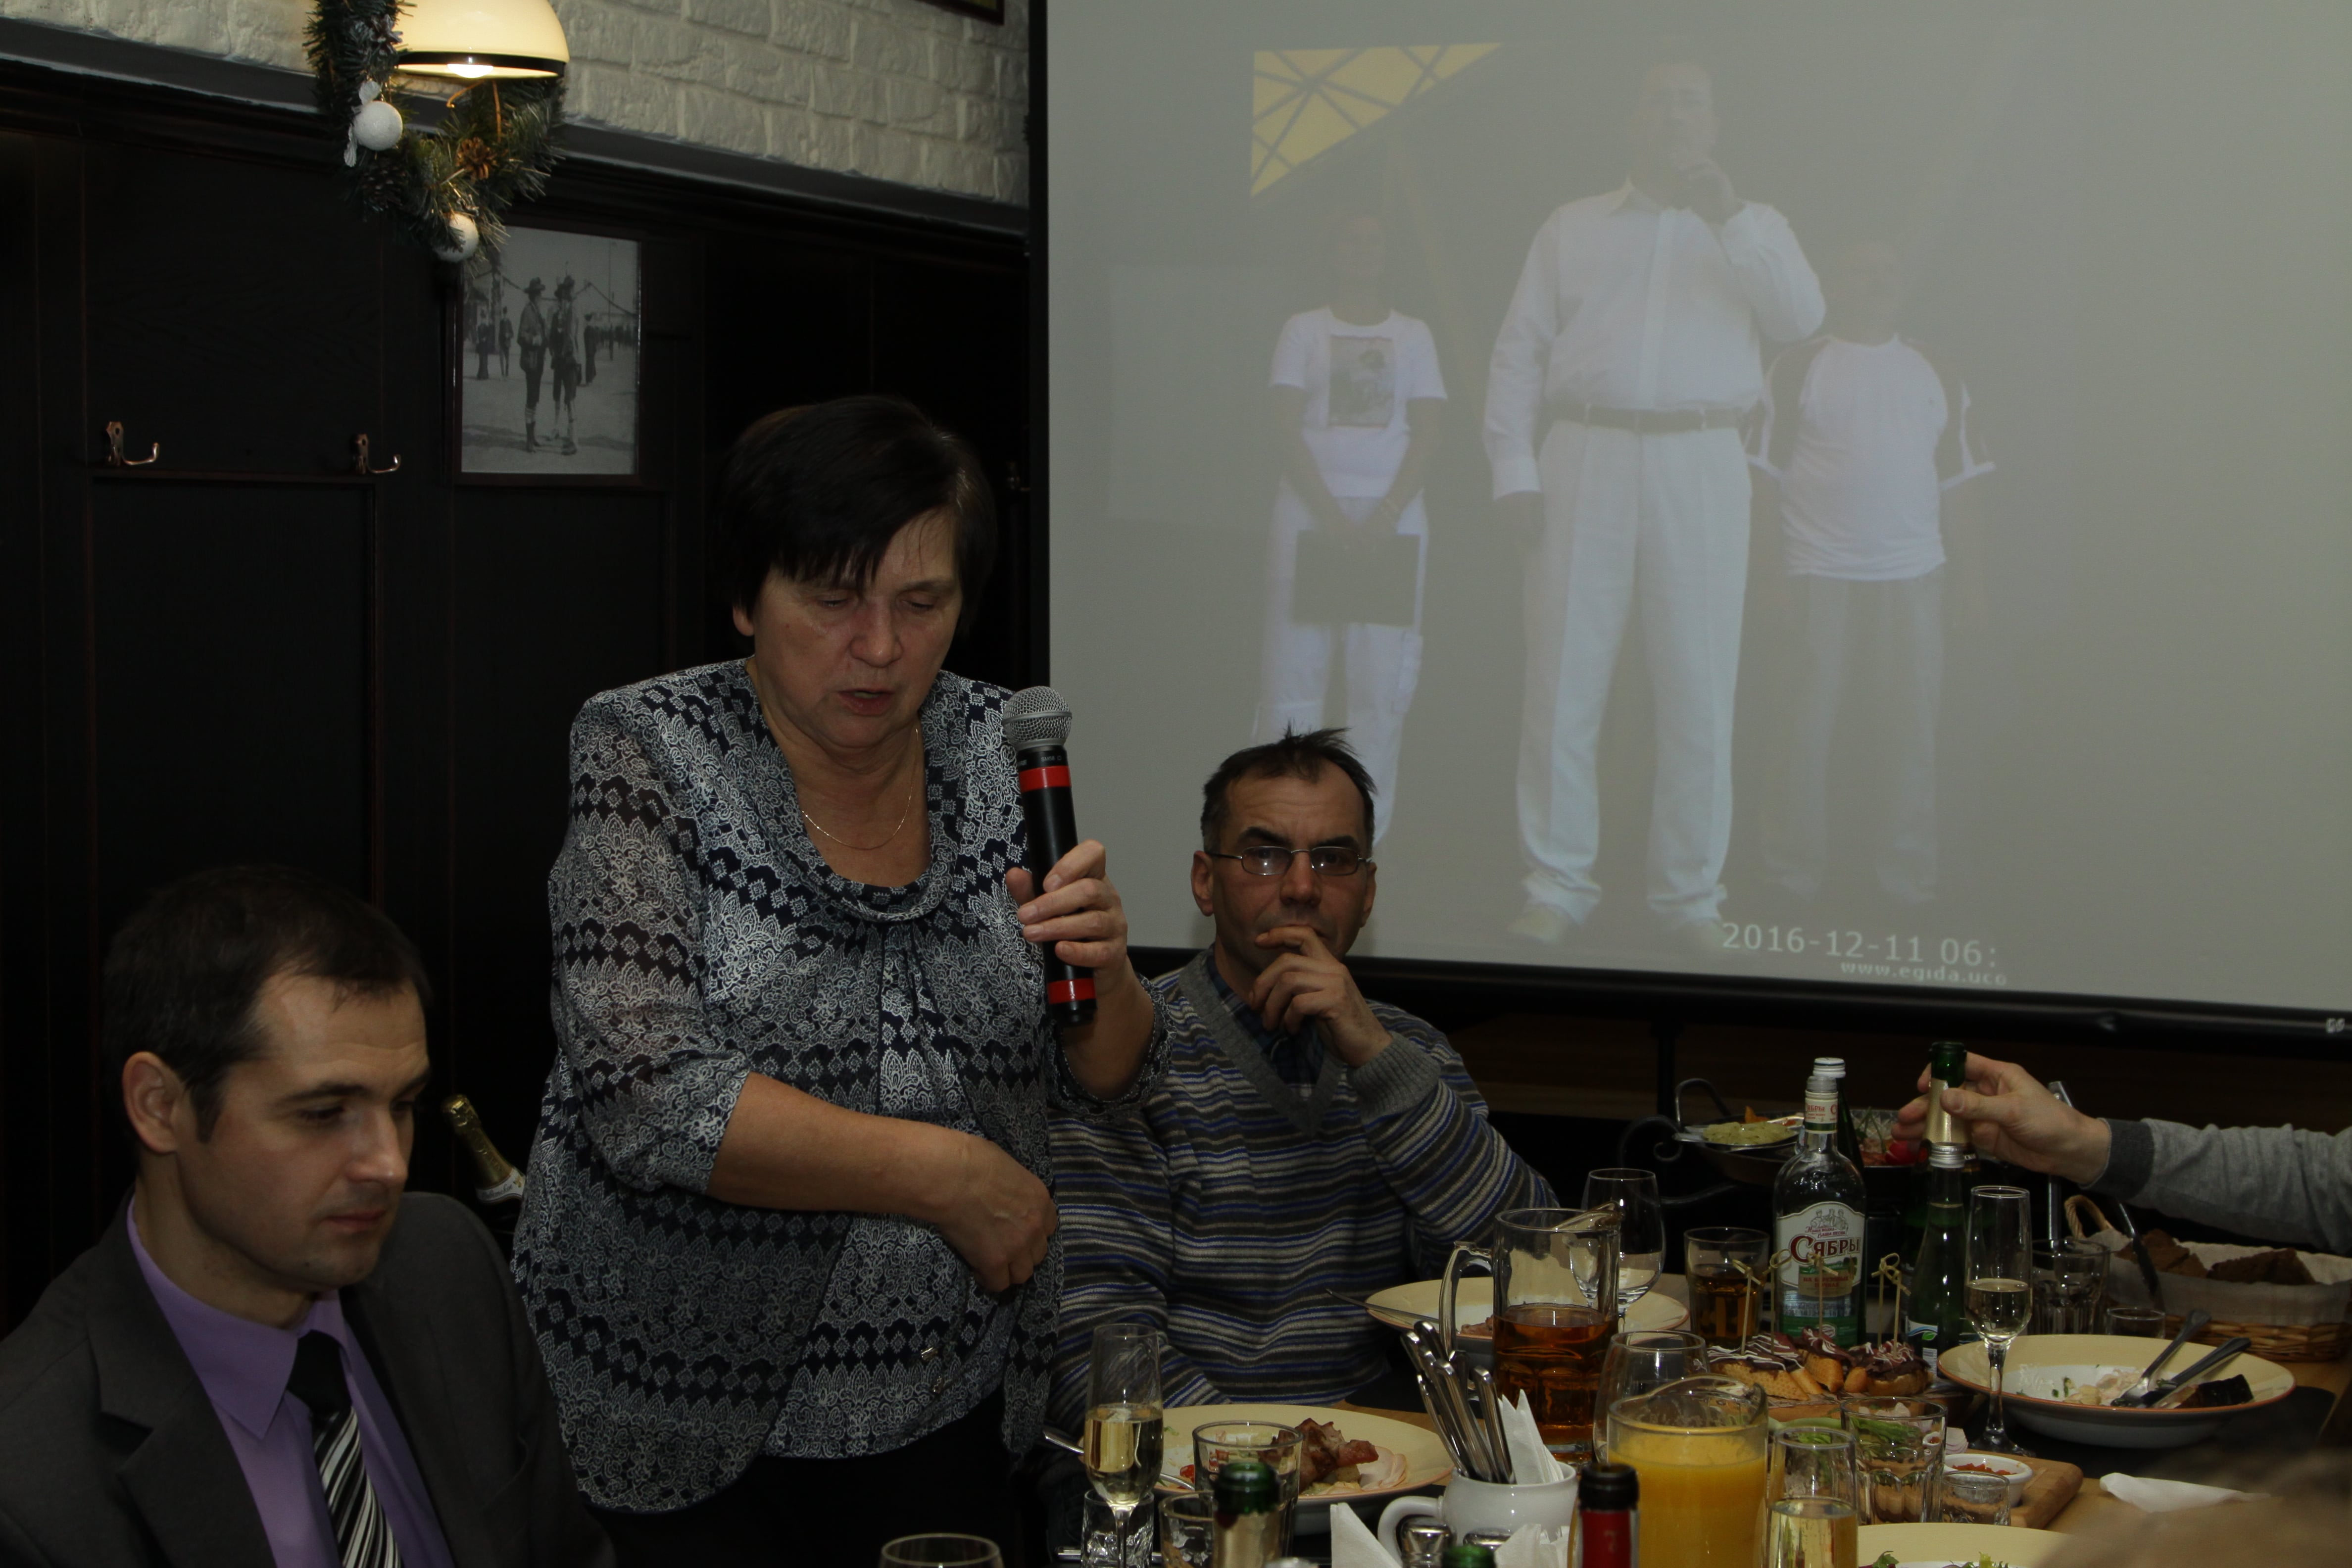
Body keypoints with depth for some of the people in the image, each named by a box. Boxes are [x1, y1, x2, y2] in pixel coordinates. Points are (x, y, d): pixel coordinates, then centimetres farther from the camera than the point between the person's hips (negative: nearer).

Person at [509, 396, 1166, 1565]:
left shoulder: (993, 753, 1)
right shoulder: (654, 756, -11)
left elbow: (1106, 1084, 4)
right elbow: (647, 1099, -22)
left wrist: (1104, 970, -17)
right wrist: (945, 1173, -19)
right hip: (687, 1427, -4)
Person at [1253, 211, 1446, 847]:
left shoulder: (1413, 334, 12)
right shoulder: (1303, 329, 9)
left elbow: (1428, 433, 4)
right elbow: (1287, 426, -1)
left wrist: (1387, 513, -11)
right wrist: (1329, 513, -13)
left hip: (1393, 513, 1)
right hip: (1310, 509, -1)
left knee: (1383, 674, -4)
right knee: (1294, 663, -5)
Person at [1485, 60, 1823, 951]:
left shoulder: (1753, 228, 16)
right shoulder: (1572, 229, 16)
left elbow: (1802, 318, -4)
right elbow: (1519, 353, 9)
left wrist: (1727, 219, -11)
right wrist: (1514, 471, -3)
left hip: (1700, 467, 0)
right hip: (1584, 458, 0)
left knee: (1699, 693, 0)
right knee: (1562, 684, -3)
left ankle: (1690, 896, 7)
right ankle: (1557, 889, 4)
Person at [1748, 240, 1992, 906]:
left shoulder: (1937, 377, 14)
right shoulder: (1798, 369, 3)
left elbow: (1957, 484, 14)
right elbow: (1766, 475, 1)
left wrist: (1976, 583, 8)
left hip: (1914, 576, 3)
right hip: (1821, 575, -3)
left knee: (1912, 726, 3)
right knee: (1808, 723, 0)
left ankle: (1907, 873, 11)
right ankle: (1794, 868, 9)